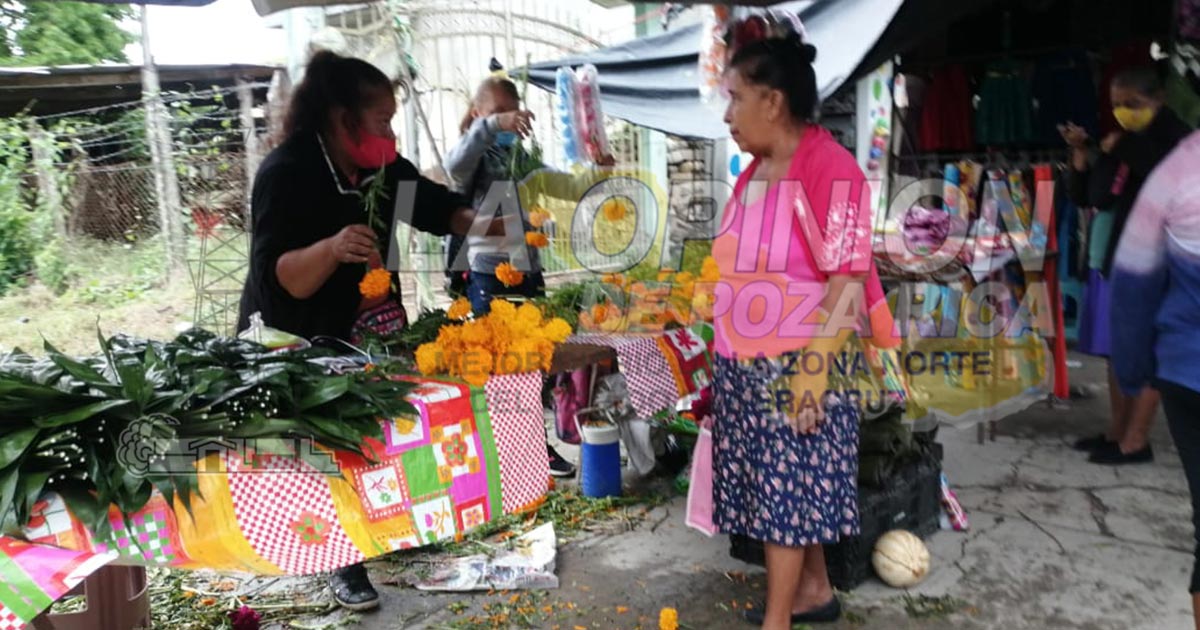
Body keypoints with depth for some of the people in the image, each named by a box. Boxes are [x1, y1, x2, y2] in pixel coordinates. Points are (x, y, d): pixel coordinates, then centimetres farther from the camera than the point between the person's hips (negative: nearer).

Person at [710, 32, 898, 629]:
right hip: (745, 365, 8)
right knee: (790, 486, 17)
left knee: (786, 489, 2)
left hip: (796, 366, -8)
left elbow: (848, 277, -20)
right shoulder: (753, 174, 10)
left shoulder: (830, 167, -16)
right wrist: (725, 350, 18)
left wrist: (814, 366, -22)